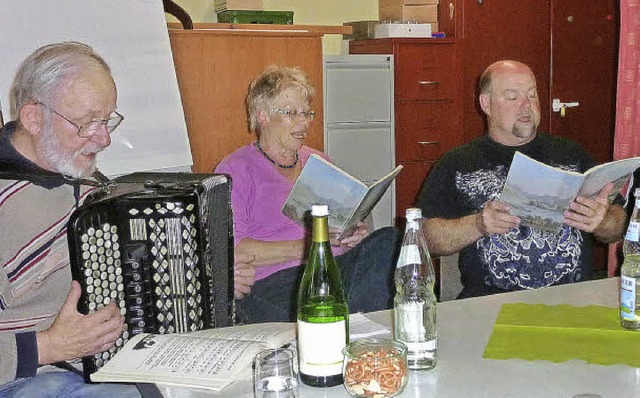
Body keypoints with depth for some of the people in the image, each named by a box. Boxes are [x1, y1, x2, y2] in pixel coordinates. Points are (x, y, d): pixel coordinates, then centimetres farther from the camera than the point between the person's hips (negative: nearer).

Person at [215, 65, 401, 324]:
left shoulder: (320, 163, 26)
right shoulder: (236, 170, 5)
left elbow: (351, 221, 29)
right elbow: (231, 250, -8)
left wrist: (356, 233, 3)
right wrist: (303, 247, -15)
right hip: (273, 281, -6)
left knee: (388, 240, -26)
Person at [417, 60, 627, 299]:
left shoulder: (570, 154, 20)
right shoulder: (457, 164, 12)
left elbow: (618, 227, 19)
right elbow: (427, 237, 5)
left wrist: (602, 221, -5)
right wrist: (477, 225, -13)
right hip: (491, 299, -2)